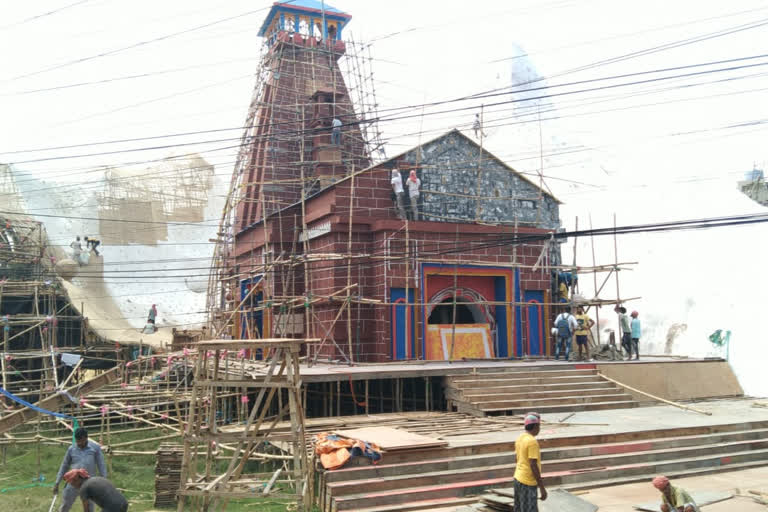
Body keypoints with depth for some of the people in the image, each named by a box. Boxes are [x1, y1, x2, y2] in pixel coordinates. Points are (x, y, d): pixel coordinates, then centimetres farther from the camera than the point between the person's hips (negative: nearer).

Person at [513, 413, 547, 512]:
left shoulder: (519, 438, 8)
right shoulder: (532, 441, -19)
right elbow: (533, 465, -21)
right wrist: (542, 488, -16)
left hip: (517, 479, 9)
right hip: (527, 483, -9)